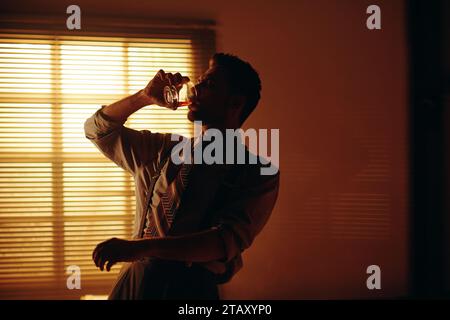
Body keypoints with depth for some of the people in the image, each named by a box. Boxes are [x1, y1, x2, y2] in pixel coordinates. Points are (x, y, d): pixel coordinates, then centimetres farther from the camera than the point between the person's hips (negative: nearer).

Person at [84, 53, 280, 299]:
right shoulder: (165, 151, 13)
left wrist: (140, 247, -28)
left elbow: (227, 242, -18)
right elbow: (98, 128, 21)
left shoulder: (259, 175, -4)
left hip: (192, 287, -4)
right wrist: (145, 96, 5)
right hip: (134, 279, 4)